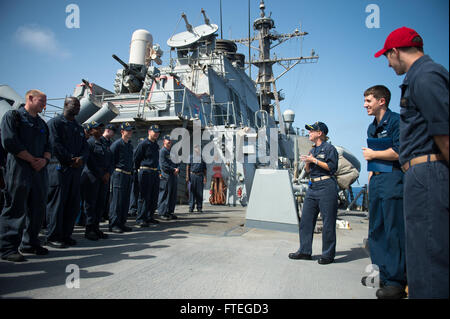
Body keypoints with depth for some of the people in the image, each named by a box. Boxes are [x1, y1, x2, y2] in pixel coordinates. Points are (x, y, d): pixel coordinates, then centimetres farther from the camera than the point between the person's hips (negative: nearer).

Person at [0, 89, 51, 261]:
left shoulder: (42, 123, 20)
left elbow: (48, 146, 17)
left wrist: (44, 159, -4)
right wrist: (32, 160, -11)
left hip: (39, 170, 7)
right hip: (19, 170, -7)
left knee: (37, 208, 9)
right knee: (15, 209, -4)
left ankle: (30, 243, 21)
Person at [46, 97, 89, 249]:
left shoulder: (79, 127, 21)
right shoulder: (55, 122, 0)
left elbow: (85, 147, 15)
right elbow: (55, 145, -11)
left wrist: (81, 159, -6)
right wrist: (72, 159, -12)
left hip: (75, 169, 7)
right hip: (59, 168, -7)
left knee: (73, 204, 7)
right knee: (57, 203, -4)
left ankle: (66, 234, 17)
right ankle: (53, 237, 4)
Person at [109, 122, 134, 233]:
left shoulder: (130, 145, 16)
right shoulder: (116, 144, -8)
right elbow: (110, 160, -9)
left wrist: (131, 172, 15)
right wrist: (113, 173, -9)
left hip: (128, 175, 8)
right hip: (119, 174, -8)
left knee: (126, 200, 9)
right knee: (116, 200, -6)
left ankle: (121, 223, 18)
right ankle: (113, 224, 1)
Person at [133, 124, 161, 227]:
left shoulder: (156, 145, 17)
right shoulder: (143, 144, -7)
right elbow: (136, 158, -6)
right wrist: (139, 169, 2)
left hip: (155, 173, 8)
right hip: (145, 172, -8)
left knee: (154, 197, 10)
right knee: (144, 196, -5)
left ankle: (150, 217, 21)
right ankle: (140, 219, 2)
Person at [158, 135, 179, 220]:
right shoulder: (162, 151, -4)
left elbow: (176, 162, 20)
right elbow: (163, 164, -13)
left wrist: (177, 169, 0)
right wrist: (173, 169, -14)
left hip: (174, 175, 8)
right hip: (166, 176, -8)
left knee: (173, 195, 9)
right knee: (164, 195, -4)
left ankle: (170, 212, 18)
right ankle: (163, 213, 2)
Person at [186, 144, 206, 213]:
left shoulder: (202, 157, 13)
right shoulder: (191, 157, 8)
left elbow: (204, 168, 13)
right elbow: (187, 167, 5)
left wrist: (205, 177, 4)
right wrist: (187, 176, -4)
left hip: (200, 176, 1)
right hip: (192, 175, -1)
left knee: (199, 192, 1)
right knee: (191, 192, -1)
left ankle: (199, 207, 8)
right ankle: (191, 207, 5)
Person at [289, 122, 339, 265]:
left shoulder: (329, 148, -3)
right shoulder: (313, 150, 20)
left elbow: (332, 167, -13)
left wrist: (314, 160, -13)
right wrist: (307, 162, 0)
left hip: (326, 187, -8)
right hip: (313, 187, 8)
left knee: (328, 222, -1)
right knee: (305, 219, 7)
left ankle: (328, 254, 9)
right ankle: (305, 251, 15)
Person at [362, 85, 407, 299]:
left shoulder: (396, 121, -8)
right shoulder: (371, 128, 19)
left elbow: (399, 152, -19)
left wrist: (372, 154, -8)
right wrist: (371, 178, 17)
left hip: (392, 179, -9)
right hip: (376, 180, 9)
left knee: (393, 231, -7)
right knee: (376, 230, 11)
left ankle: (396, 281, 0)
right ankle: (380, 273, 21)